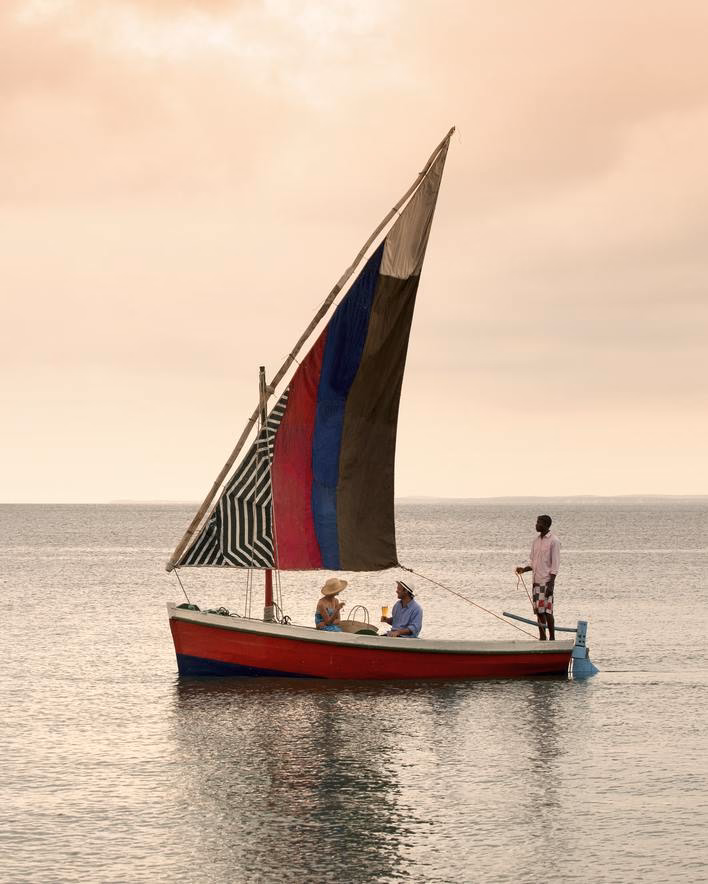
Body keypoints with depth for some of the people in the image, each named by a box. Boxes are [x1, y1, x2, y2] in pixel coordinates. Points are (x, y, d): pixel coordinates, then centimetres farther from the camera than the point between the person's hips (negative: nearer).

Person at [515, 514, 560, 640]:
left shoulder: (553, 541, -7)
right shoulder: (536, 541, 15)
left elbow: (555, 565, -11)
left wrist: (551, 584, -17)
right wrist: (524, 569, 0)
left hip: (547, 581, -7)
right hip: (536, 581, 7)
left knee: (547, 610, -8)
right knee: (538, 611, 7)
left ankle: (552, 639, -2)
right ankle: (542, 638, 12)